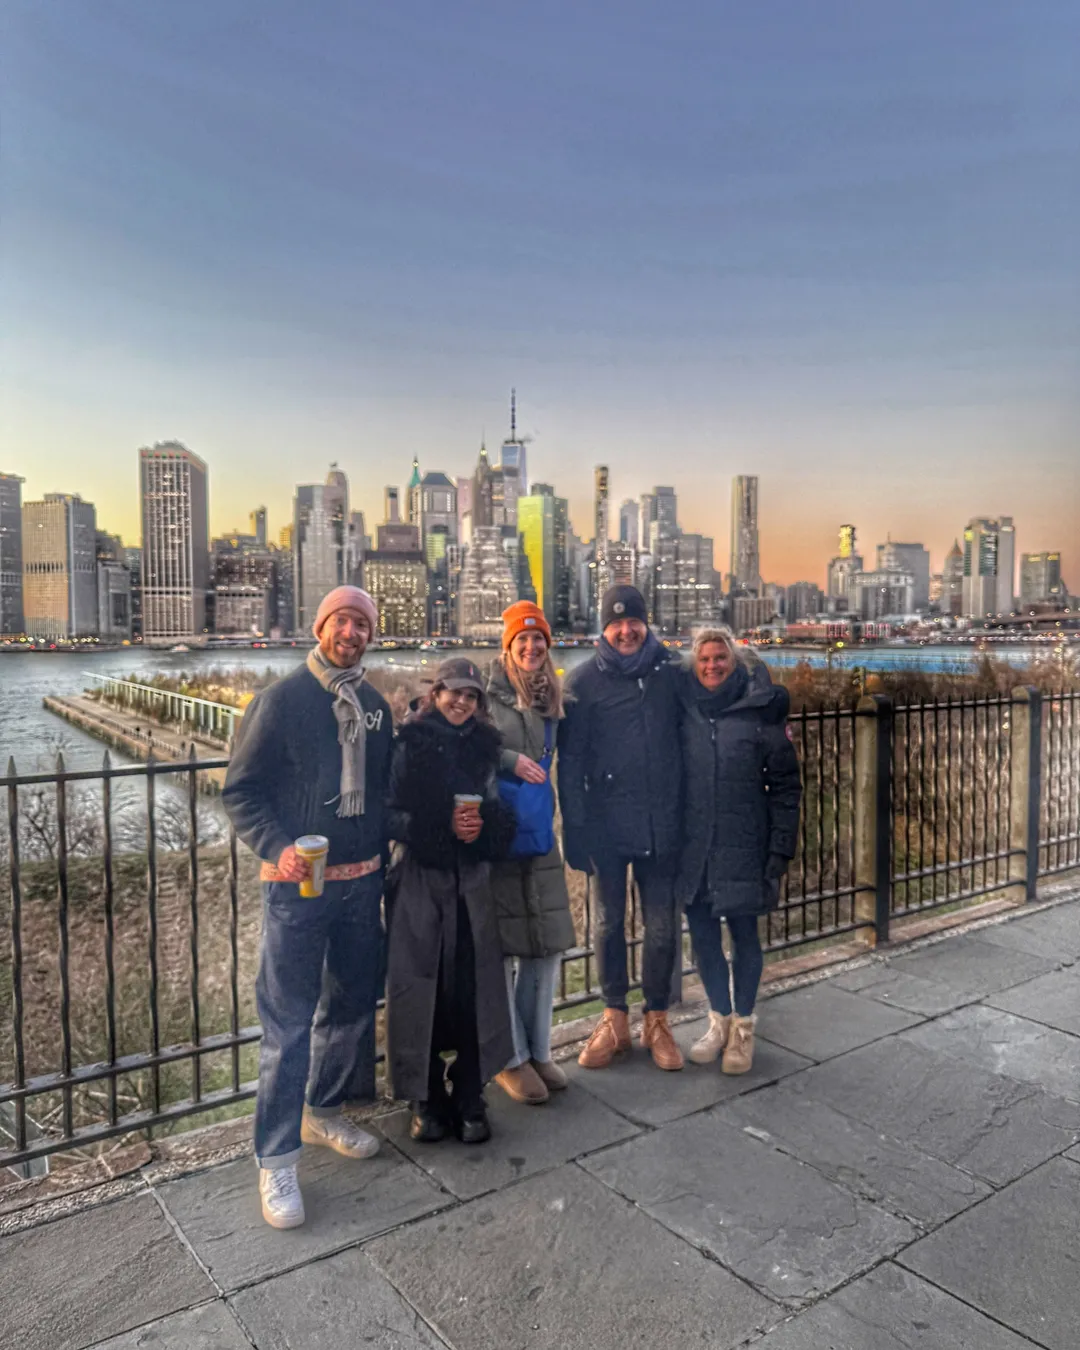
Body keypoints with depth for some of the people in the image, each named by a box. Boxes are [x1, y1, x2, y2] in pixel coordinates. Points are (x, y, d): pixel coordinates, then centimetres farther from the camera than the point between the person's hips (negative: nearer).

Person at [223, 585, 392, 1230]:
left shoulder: (375, 706, 8)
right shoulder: (282, 699, -7)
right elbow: (241, 790, -8)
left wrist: (380, 862, 12)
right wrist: (278, 849, -21)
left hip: (361, 881, 6)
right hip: (298, 884, -6)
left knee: (351, 1005, 16)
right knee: (288, 1020, -2)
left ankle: (325, 1112, 36)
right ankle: (277, 1159, 10)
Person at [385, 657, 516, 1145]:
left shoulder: (484, 746, 10)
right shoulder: (410, 743, 0)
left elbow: (502, 817, 12)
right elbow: (390, 814, -6)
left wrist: (484, 826, -10)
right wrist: (444, 826, -17)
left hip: (471, 881, 3)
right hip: (419, 879, -2)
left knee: (474, 990, 1)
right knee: (419, 988, 1)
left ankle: (469, 1101, 17)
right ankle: (427, 1100, 19)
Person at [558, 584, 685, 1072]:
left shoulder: (669, 671, 3)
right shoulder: (584, 681, -2)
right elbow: (570, 762, -3)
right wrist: (576, 831, -8)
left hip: (661, 824, 1)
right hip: (607, 824, -1)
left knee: (660, 925, 8)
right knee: (610, 922, 11)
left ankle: (656, 1020, 25)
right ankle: (614, 1019, 27)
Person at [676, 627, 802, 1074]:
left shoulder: (760, 710, -6)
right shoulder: (683, 709, 2)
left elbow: (785, 785, -4)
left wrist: (781, 849, -8)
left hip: (742, 848, -3)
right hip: (693, 848, 3)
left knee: (743, 933, 8)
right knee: (703, 934, 12)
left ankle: (743, 1025, 27)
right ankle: (719, 1019, 32)